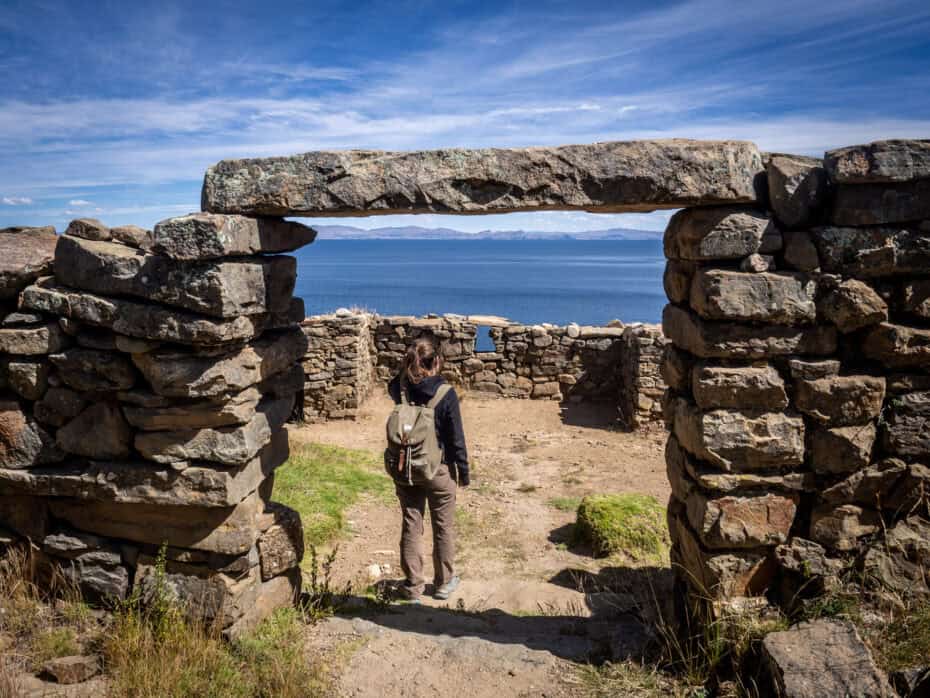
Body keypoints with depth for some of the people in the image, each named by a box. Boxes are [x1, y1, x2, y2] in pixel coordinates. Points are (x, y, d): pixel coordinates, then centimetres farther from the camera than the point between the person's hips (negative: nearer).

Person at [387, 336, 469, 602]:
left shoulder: (401, 388, -9)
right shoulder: (446, 393, -18)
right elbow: (456, 438, -13)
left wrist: (408, 367, 4)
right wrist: (463, 471, -1)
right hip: (439, 470, -3)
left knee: (411, 526, 15)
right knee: (443, 527, 15)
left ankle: (413, 584, 25)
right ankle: (444, 582, 29)